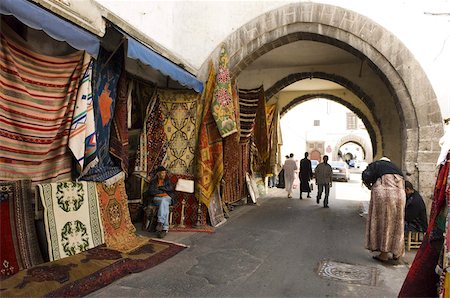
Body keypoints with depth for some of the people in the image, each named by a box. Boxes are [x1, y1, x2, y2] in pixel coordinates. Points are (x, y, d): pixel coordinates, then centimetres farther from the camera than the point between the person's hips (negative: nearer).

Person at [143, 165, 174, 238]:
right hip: (156, 198, -2)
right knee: (165, 205, -36)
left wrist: (159, 187, -2)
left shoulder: (167, 181, 19)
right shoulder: (153, 181, 11)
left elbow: (170, 189, 0)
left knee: (163, 201, -37)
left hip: (167, 198, 2)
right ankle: (165, 228, -46)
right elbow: (151, 191, -5)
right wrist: (163, 192, -2)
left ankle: (160, 223, -45)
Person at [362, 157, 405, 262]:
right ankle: (396, 253, 23)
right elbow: (402, 183, 20)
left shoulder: (376, 164, 13)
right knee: (396, 223, 14)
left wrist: (370, 186, 11)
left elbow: (366, 176, -5)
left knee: (383, 222, 3)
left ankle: (384, 253, 5)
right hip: (399, 195, 5)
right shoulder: (395, 167, 27)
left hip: (383, 194, -5)